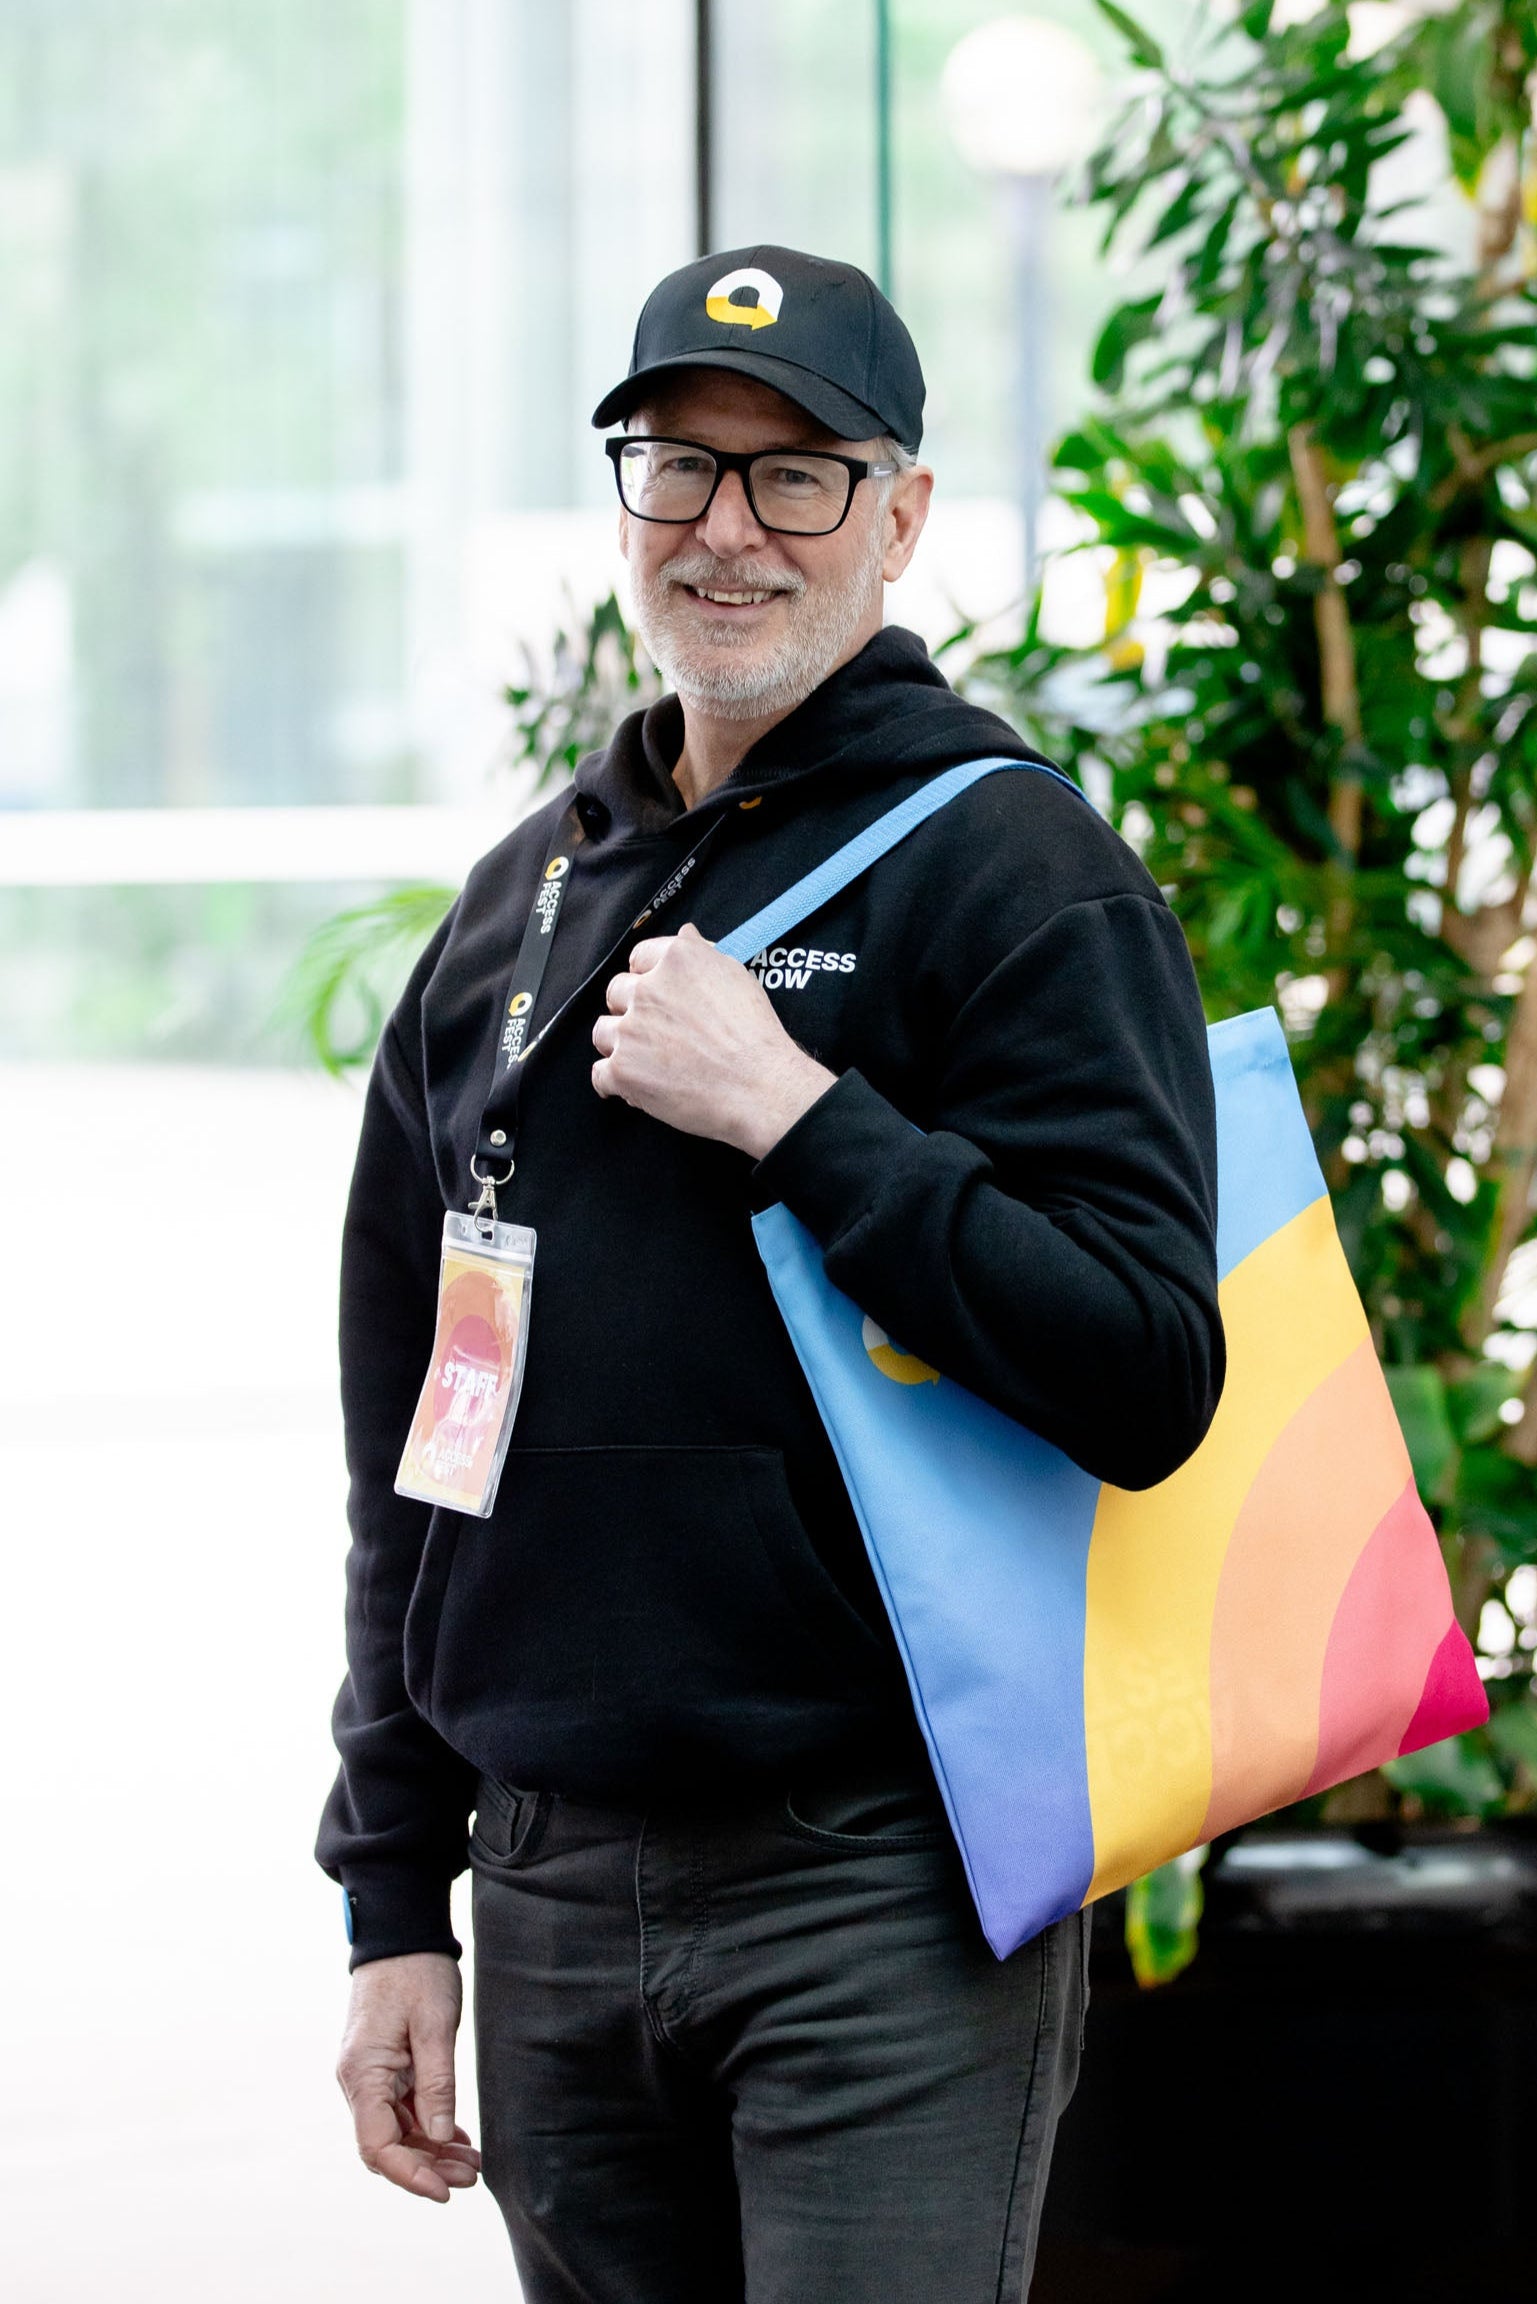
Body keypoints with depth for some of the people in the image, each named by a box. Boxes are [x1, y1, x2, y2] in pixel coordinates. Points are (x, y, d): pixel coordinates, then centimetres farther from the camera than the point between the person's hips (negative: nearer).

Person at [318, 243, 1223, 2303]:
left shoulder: (1015, 874, -5)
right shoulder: (523, 901, 14)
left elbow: (1149, 1378, -16)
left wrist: (795, 1118, -19)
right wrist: (394, 1900, 15)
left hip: (880, 1903, -6)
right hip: (551, 1898, 6)